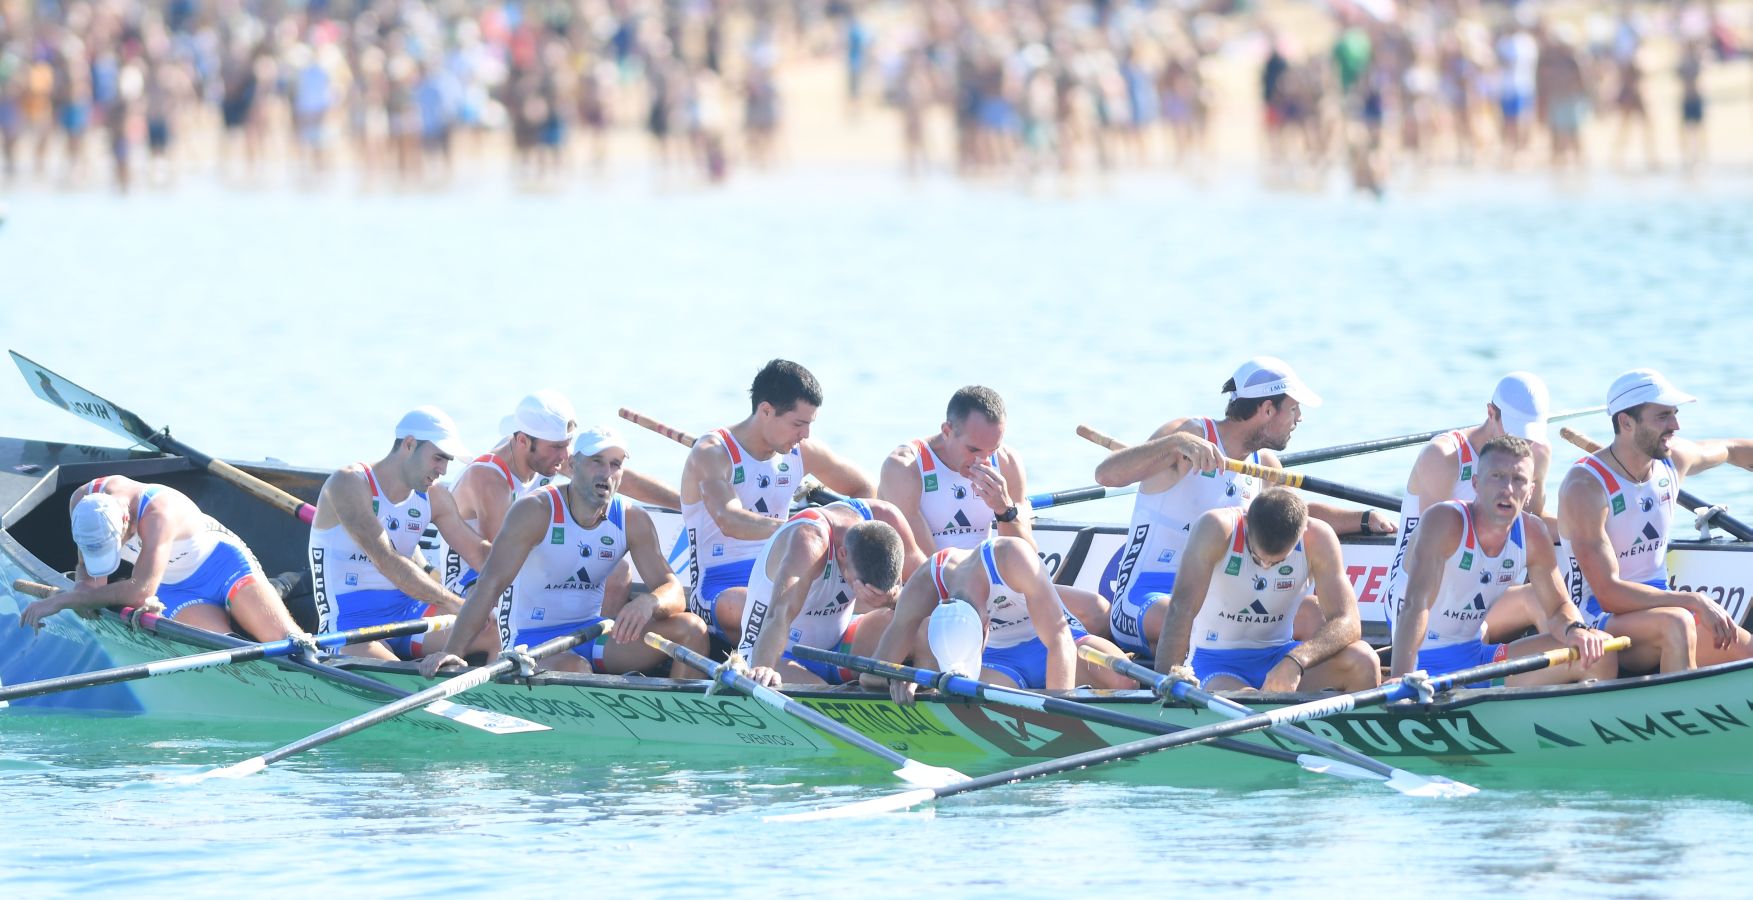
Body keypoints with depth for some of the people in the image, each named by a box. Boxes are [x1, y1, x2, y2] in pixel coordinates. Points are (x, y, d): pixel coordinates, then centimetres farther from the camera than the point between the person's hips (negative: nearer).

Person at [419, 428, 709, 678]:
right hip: (532, 639, -5)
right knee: (574, 669, -40)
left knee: (691, 629, -14)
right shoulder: (536, 511, -13)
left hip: (591, 634, 5)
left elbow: (673, 592, -6)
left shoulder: (634, 521, 0)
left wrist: (649, 603, -33)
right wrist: (452, 652, -35)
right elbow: (491, 584, -23)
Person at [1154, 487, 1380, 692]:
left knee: (1361, 661, -23)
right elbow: (1183, 606, -29)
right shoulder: (1215, 529, -20)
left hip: (1278, 656, 4)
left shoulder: (1318, 538, -13)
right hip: (1216, 661, -4)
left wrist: (1295, 662, -40)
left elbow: (1346, 623, -21)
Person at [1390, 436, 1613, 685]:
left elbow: (1558, 608, 8)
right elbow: (1416, 604, -31)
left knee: (1597, 655, -6)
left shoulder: (1532, 533, 0)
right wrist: (1401, 681, -45)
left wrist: (1574, 629, -19)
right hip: (1428, 663, -7)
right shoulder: (1444, 521, -19)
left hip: (1479, 656, 7)